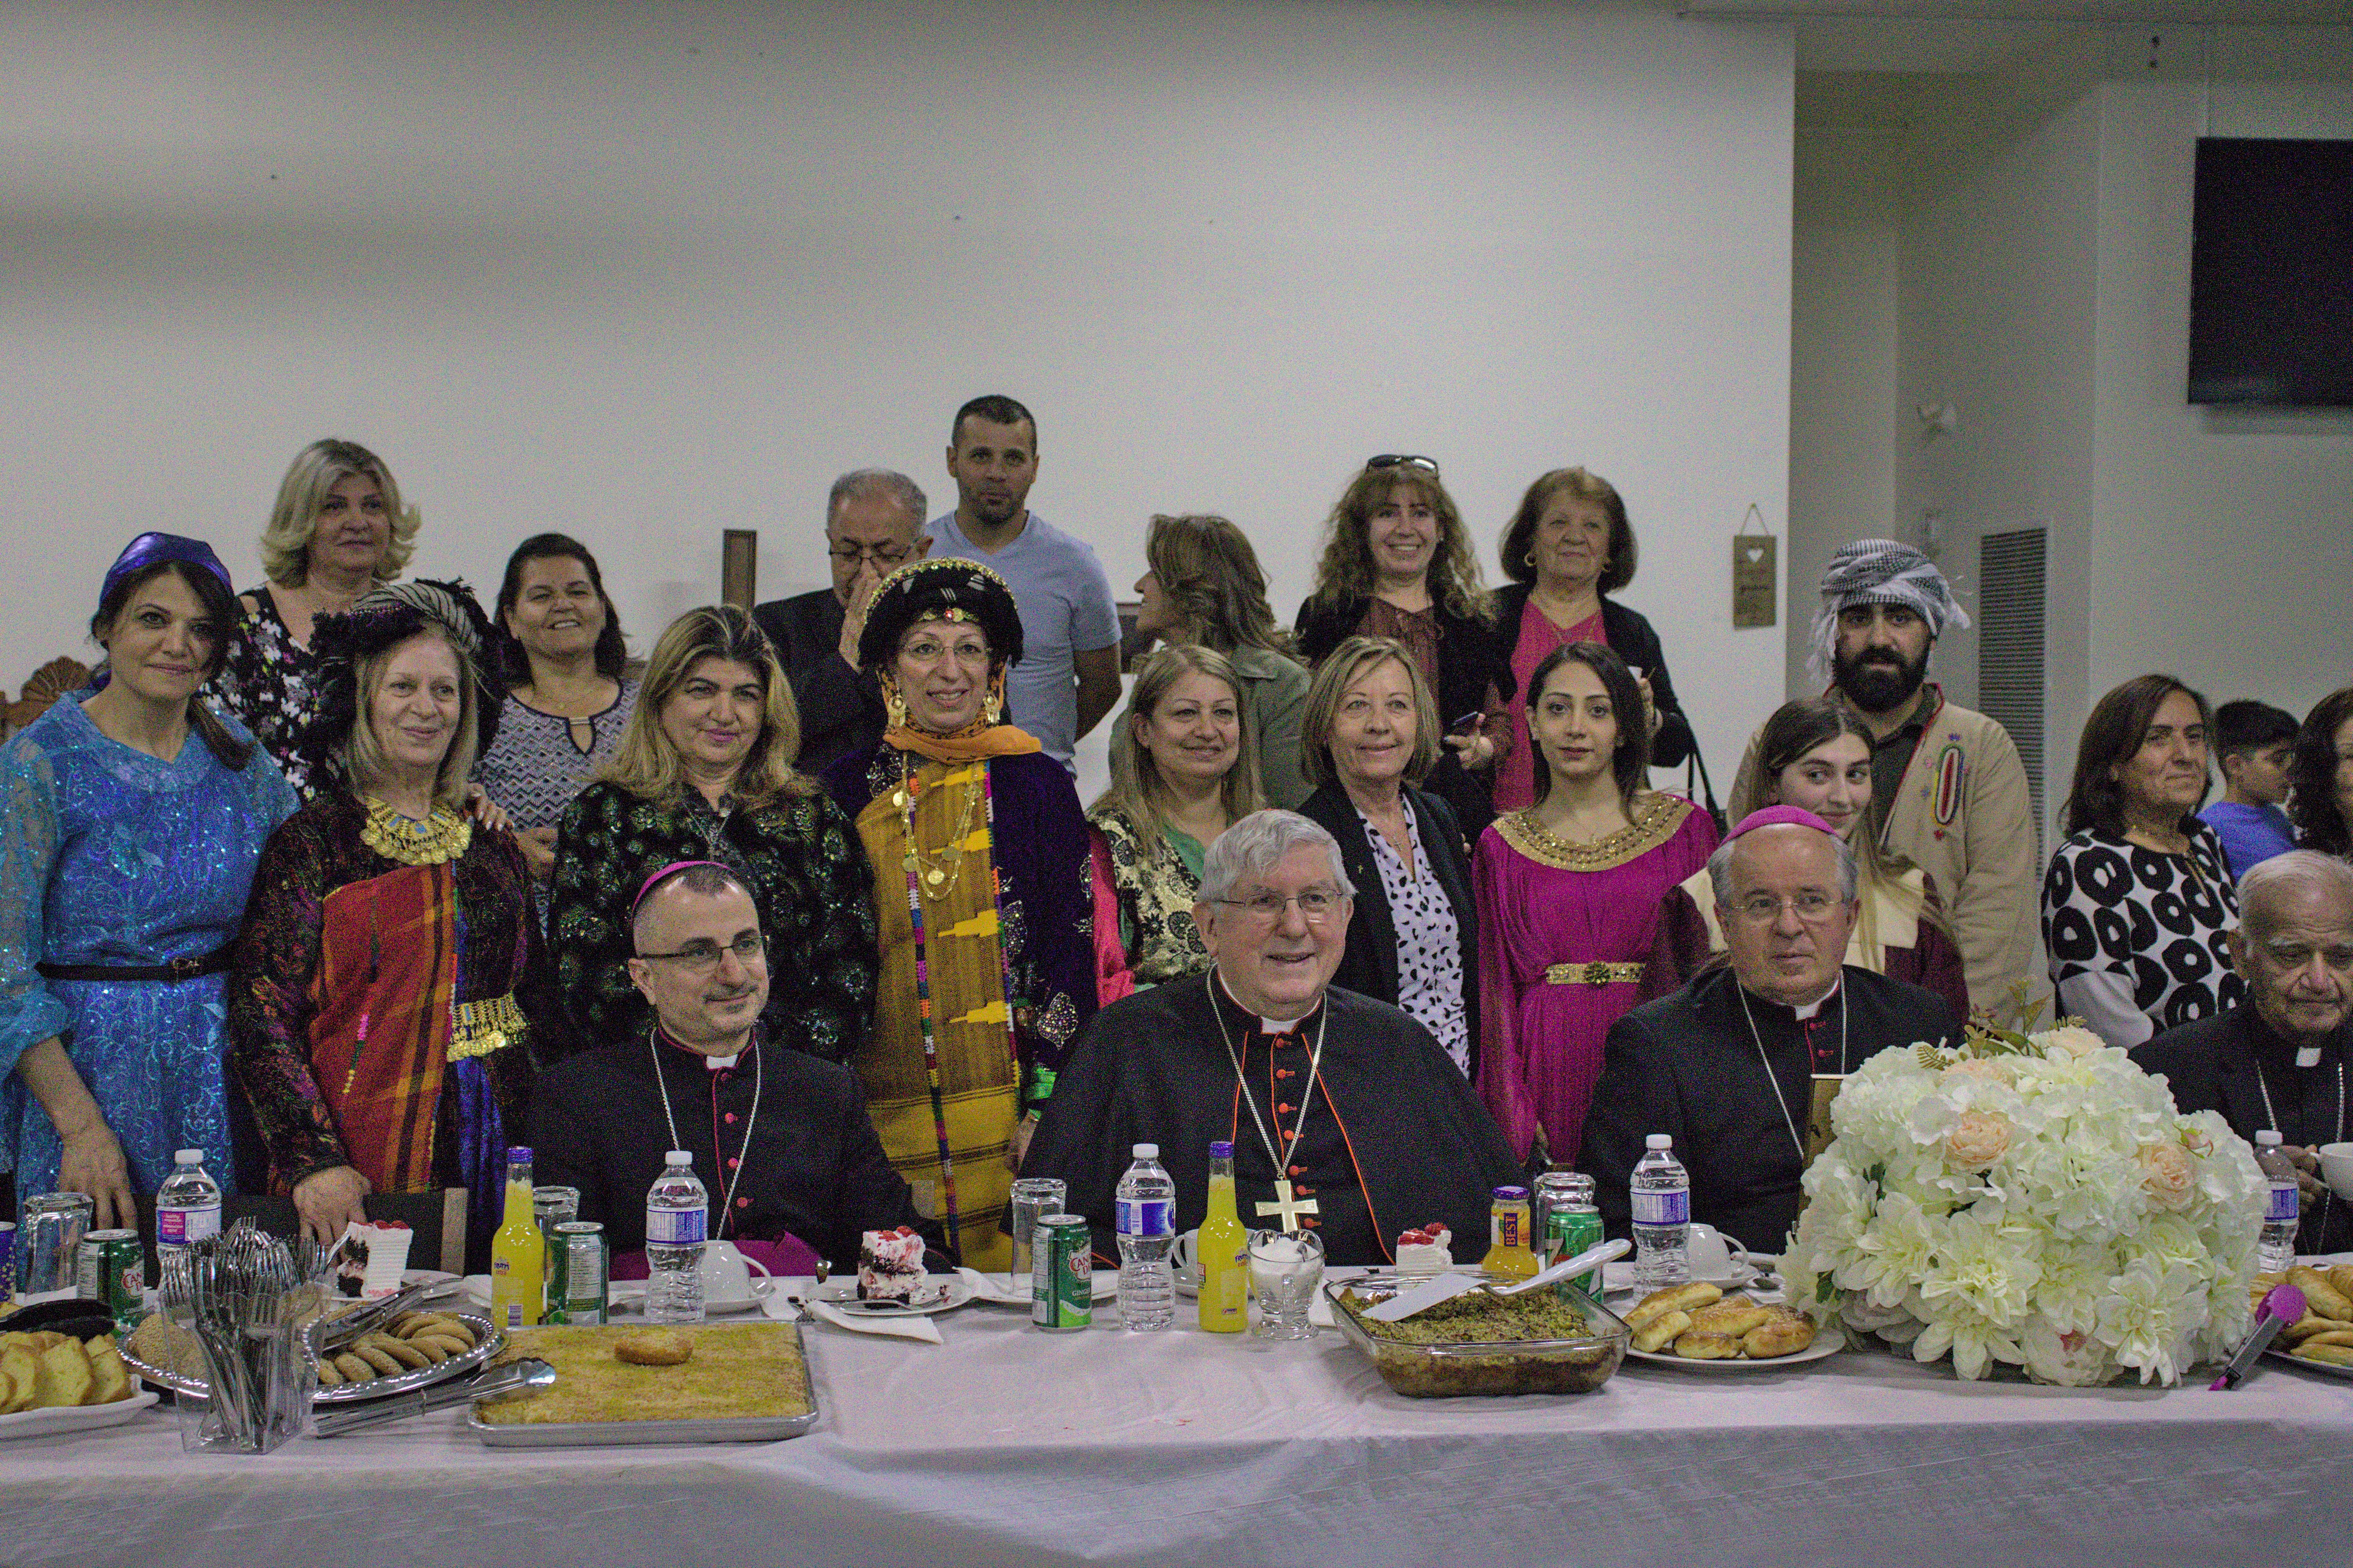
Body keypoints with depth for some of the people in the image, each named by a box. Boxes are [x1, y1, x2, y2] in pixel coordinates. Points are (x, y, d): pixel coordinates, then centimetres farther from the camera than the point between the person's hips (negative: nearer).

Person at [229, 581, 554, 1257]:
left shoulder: (493, 843, 12)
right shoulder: (313, 840, -2)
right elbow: (262, 1013, -7)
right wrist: (311, 1158, -17)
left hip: (500, 1150, 4)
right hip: (365, 1167, -4)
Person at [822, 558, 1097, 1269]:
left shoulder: (1036, 783, 4)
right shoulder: (850, 789, 7)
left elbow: (1072, 945, 1)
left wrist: (1046, 1108, -7)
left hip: (1009, 1123, -1)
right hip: (884, 1122, 1)